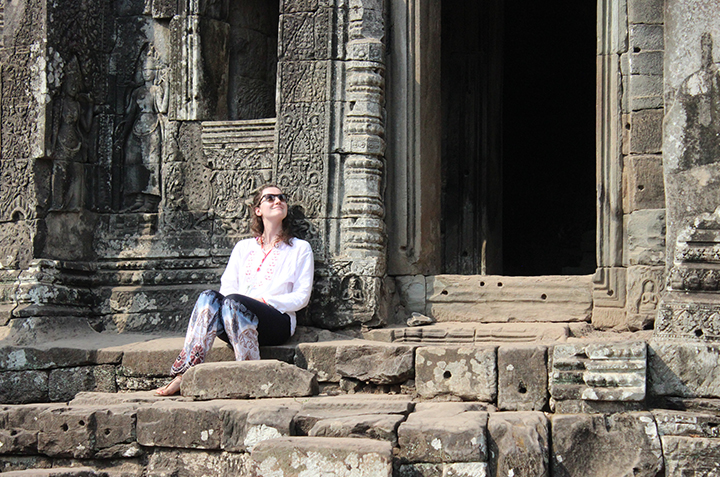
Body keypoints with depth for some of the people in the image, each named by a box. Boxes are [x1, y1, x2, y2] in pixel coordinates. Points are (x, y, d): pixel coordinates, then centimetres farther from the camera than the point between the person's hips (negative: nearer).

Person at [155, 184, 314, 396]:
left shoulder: (300, 248, 17)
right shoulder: (243, 247, 27)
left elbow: (302, 296, 7)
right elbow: (227, 286, 15)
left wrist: (265, 301, -8)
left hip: (278, 321, -3)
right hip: (234, 324, 3)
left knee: (233, 301, -34)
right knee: (209, 297, -30)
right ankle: (182, 374, -40)